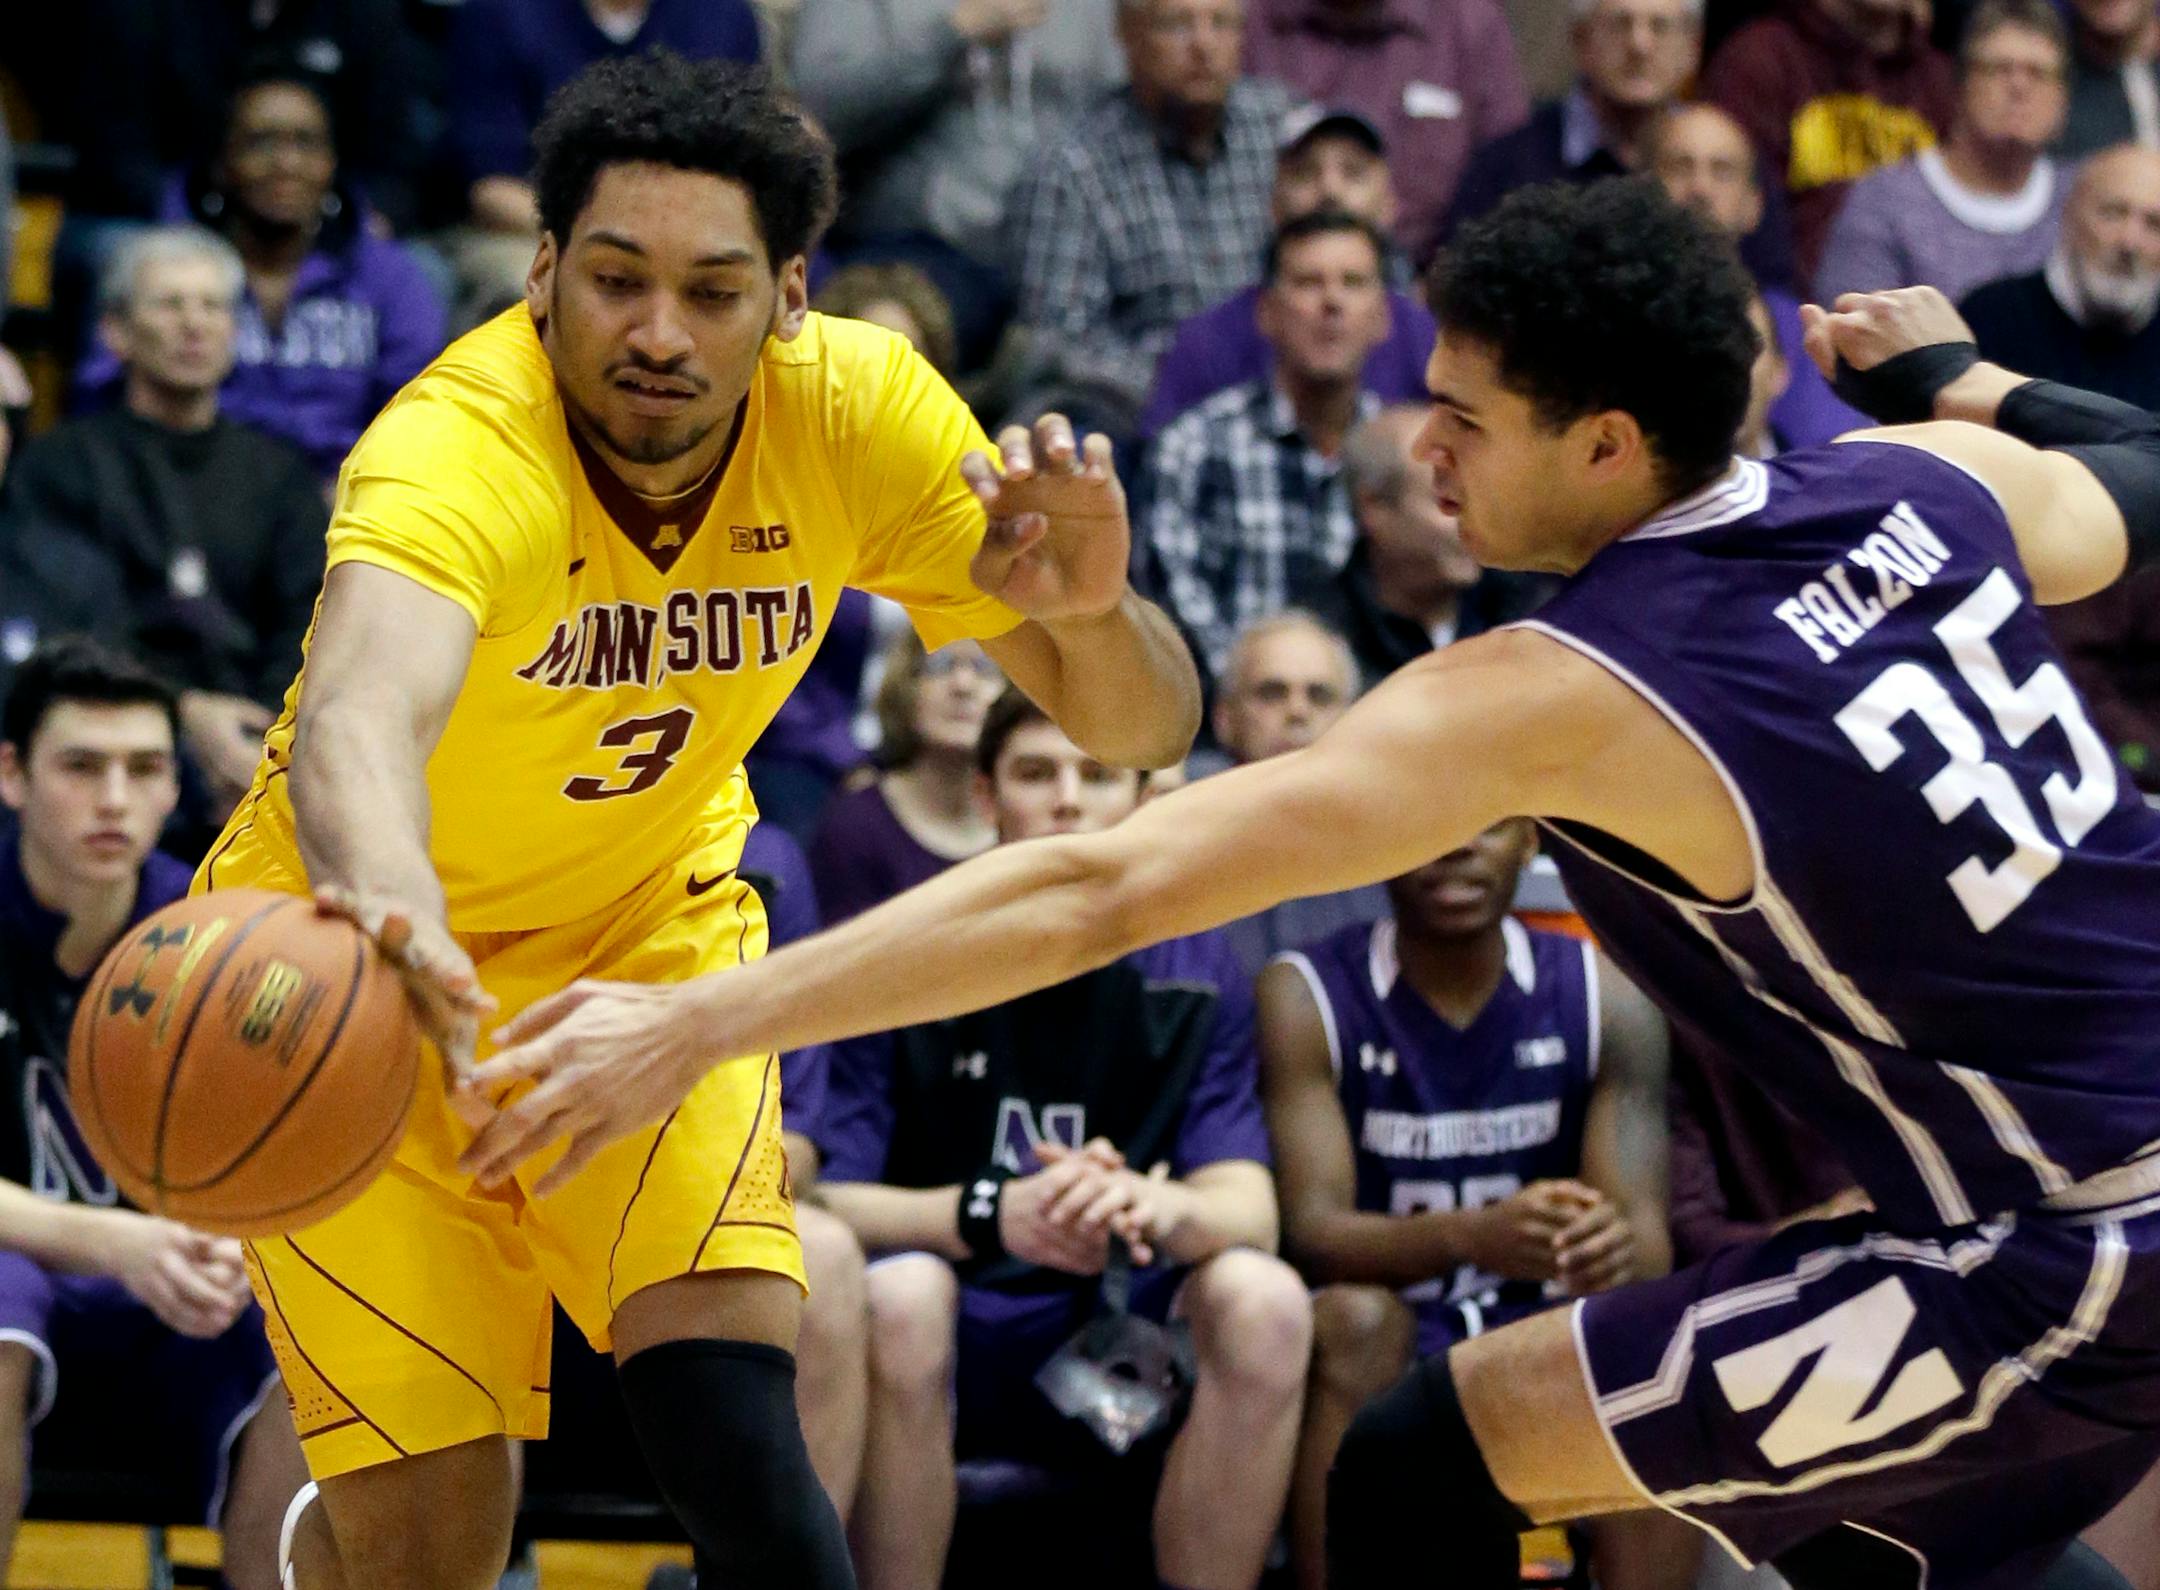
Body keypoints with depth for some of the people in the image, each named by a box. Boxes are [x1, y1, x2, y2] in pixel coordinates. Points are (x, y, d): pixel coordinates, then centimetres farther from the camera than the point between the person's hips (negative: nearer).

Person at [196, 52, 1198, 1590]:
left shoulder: (859, 411, -19)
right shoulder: (461, 450, -33)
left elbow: (1144, 725, -15)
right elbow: (360, 715, -54)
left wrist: (1089, 610, -38)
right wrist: (390, 911, -76)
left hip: (657, 928, 3)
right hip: (370, 954, -3)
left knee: (733, 1434, -18)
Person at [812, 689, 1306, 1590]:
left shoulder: (1195, 978, 5)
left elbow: (1249, 1208, -7)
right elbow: (824, 1200, -10)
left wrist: (1157, 1205, -32)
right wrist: (994, 1215, -29)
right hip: (938, 1349, -2)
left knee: (1264, 1300, -27)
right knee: (899, 1292, -35)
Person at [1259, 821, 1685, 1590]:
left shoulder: (1607, 998, -3)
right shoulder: (1305, 995, -9)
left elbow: (1645, 1233, -12)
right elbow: (1312, 1230, -21)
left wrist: (1619, 1252, -39)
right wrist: (1471, 1237, -42)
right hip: (1379, 1359, -2)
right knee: (1356, 1318, -34)